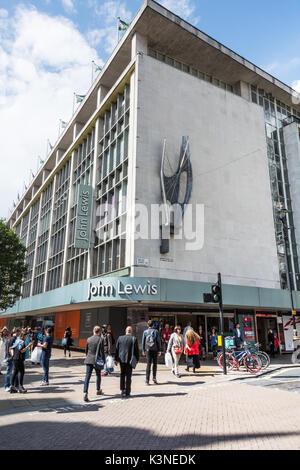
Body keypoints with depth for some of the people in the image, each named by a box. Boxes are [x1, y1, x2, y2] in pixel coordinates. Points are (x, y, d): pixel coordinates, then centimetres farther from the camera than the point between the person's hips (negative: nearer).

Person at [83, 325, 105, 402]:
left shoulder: (89, 339, 3)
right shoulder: (101, 339, -9)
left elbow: (86, 350, 12)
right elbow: (102, 351, -11)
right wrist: (103, 361, -1)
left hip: (89, 360, 2)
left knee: (87, 376, 0)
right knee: (98, 375, 19)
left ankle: (85, 393, -13)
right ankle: (98, 390, 35)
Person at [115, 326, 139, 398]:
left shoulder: (120, 338, 0)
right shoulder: (134, 339, -8)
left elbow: (117, 349, 5)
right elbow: (136, 350, -5)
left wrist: (116, 359, 13)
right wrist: (137, 359, 7)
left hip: (121, 359, 2)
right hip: (129, 360, -2)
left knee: (122, 375, 16)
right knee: (128, 376, 7)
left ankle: (123, 390, 13)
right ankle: (127, 393, 12)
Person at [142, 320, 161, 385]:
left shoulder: (145, 332, 0)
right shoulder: (156, 331, -2)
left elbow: (143, 341, 2)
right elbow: (158, 341, -3)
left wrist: (143, 350, 10)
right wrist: (159, 350, 2)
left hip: (148, 350, 0)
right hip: (155, 350, 0)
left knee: (148, 364, 3)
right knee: (155, 364, 16)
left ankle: (147, 380, 1)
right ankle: (154, 377, 8)